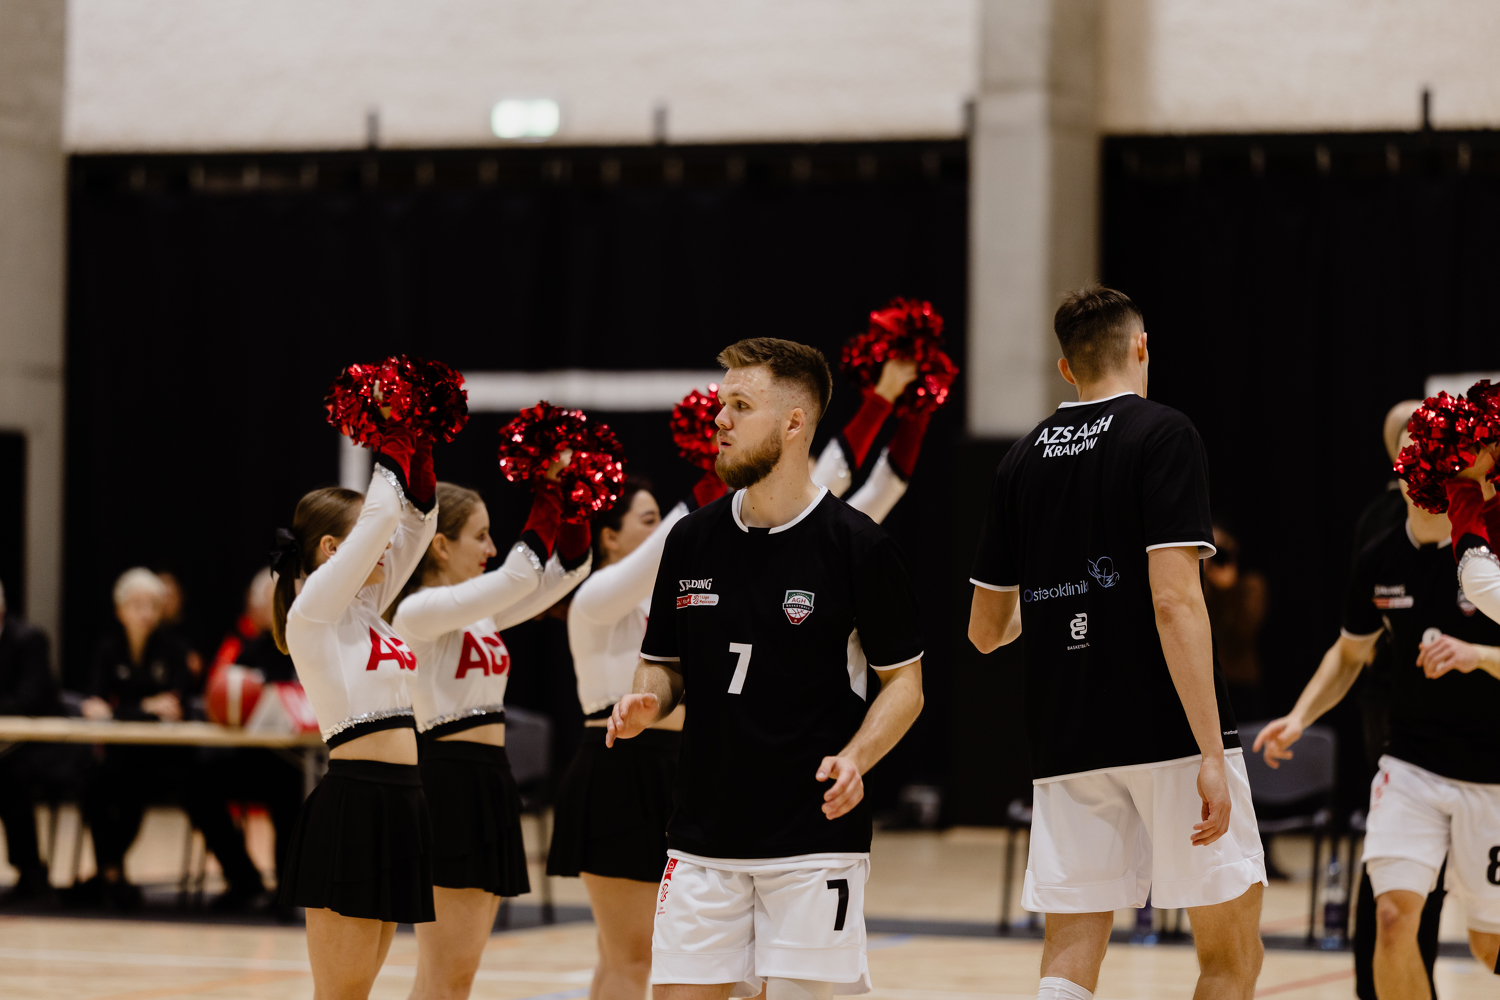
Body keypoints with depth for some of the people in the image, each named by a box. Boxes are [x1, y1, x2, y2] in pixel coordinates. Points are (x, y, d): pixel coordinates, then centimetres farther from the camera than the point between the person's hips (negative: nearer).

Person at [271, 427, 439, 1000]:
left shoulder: (365, 608, 15)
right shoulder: (313, 609, -7)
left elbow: (415, 521, 18)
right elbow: (382, 515, -11)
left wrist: (419, 455, 7)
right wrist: (395, 450, 1)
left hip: (397, 804, 9)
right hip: (352, 806, -9)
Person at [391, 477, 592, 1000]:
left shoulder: (482, 612, 15)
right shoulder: (417, 611, -10)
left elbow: (567, 567, 15)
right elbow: (519, 576, -20)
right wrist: (549, 495, -13)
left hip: (490, 784, 9)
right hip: (449, 783, -9)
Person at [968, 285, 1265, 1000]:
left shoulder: (1021, 460, 11)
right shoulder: (1164, 435, -6)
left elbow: (985, 631, 16)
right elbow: (1174, 600, -17)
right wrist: (1212, 753, -18)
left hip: (1062, 745, 5)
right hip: (1166, 732, -5)